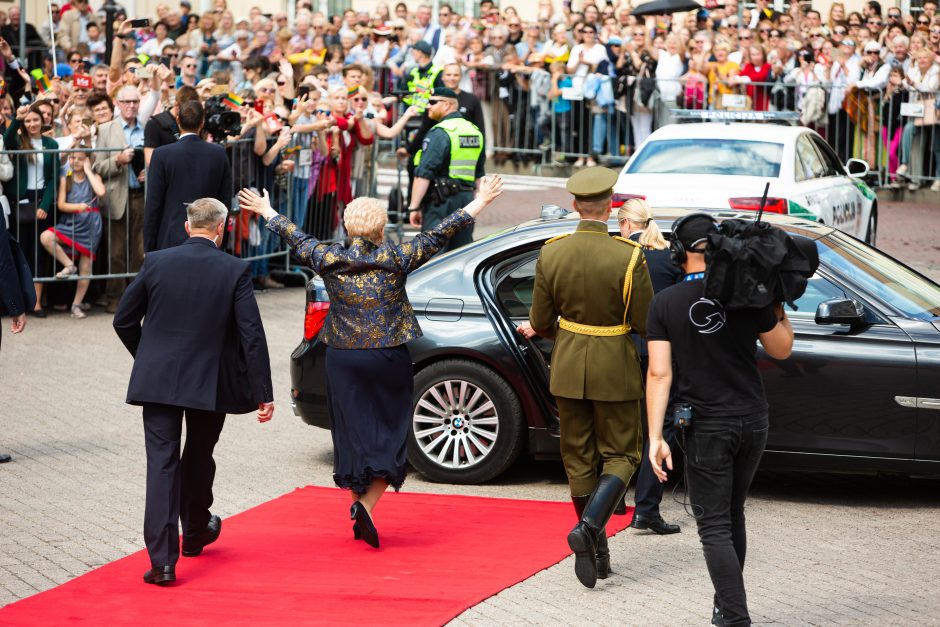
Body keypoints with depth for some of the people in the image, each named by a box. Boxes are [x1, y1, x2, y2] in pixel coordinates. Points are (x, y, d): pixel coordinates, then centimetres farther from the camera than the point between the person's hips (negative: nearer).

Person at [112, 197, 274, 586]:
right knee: (199, 457, 20)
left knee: (162, 463, -1)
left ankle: (162, 559, -10)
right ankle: (195, 533, 40)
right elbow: (252, 334, -10)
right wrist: (263, 393, -6)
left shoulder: (156, 263, -3)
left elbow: (123, 320, 5)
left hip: (158, 380, 0)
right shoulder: (235, 271, -7)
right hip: (210, 383, 0)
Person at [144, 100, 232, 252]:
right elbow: (226, 201, 6)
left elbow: (153, 206, -5)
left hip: (171, 242, -3)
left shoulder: (162, 155, -7)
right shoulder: (219, 154, 1)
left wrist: (149, 248, 2)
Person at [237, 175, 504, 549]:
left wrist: (266, 211, 31)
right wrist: (481, 202, 6)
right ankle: (367, 505, -12)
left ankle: (358, 509, 15)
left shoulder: (329, 260, -2)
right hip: (388, 360, -2)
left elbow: (296, 239, 14)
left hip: (342, 360, 2)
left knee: (352, 434, 11)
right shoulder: (396, 259, -7)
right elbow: (440, 235, -2)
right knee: (389, 433, 4)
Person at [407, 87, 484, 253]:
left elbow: (423, 174, -18)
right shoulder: (475, 131, 14)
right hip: (467, 198, 8)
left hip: (441, 201, -8)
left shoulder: (439, 133, -12)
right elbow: (479, 174, 20)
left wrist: (414, 207, -16)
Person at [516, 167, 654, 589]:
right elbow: (647, 324, -11)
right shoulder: (629, 257, -18)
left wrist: (538, 329, 24)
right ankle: (589, 526, -14)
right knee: (620, 455, 10)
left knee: (579, 458, 14)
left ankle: (595, 552, 19)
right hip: (614, 369, -3)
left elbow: (541, 321, 0)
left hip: (568, 367, 3)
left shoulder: (551, 254, -7)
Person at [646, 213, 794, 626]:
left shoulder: (665, 303, -8)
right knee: (733, 514, 20)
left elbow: (659, 373, -12)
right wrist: (778, 308, 19)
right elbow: (781, 349, 7)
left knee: (714, 526, -1)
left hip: (706, 425, -3)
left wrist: (655, 437, -12)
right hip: (753, 421, 3)